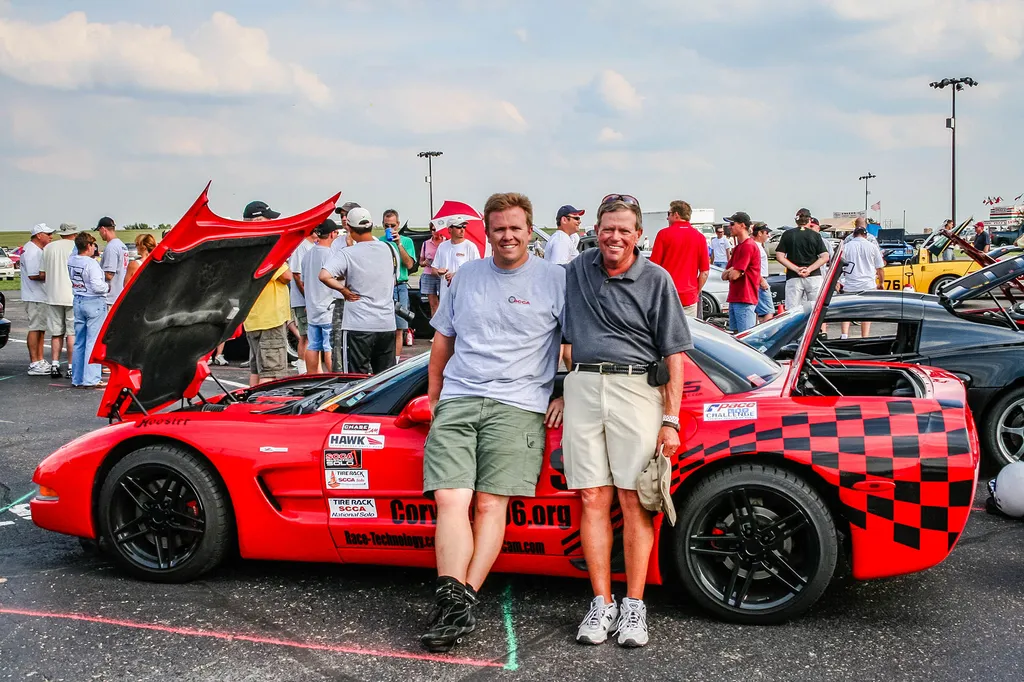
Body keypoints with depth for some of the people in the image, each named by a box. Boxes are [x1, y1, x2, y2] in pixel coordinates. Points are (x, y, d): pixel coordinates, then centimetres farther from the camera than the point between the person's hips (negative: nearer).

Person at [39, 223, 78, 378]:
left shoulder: (49, 247, 7)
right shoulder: (76, 247, -7)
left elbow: (42, 274, 7)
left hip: (53, 296, 4)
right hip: (72, 296, -4)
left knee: (56, 333, 11)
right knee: (72, 333, 0)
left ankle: (54, 365, 7)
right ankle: (71, 367, 0)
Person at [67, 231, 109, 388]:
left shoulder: (71, 261, 4)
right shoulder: (92, 264, -18)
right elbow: (97, 286, -24)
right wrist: (107, 286, -2)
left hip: (78, 301, 7)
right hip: (94, 303, -7)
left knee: (79, 341, 13)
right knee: (93, 341, -3)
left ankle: (77, 379, 17)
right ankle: (91, 379, -2)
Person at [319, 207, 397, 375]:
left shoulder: (346, 254, -11)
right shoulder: (390, 250, 6)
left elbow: (324, 276, -24)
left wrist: (343, 290, -10)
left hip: (358, 326, -5)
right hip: (387, 325, 5)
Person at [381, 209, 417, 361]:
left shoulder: (406, 241, 8)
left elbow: (409, 264, -5)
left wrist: (399, 243, -10)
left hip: (399, 287, 0)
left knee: (398, 329, 1)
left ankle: (395, 361, 6)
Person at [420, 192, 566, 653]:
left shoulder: (555, 280, 5)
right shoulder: (466, 277, 18)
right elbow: (443, 339, 25)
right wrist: (433, 395, 22)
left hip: (517, 406, -3)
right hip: (457, 402, 3)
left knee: (491, 504, -8)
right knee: (450, 500, -12)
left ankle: (464, 600, -7)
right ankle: (452, 603, -16)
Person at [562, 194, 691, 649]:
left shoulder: (656, 280, 1)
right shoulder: (578, 270, 13)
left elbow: (673, 354, -1)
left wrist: (670, 420, -7)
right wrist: (557, 390, 19)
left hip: (635, 387, -3)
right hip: (583, 387, 3)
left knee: (634, 500, -4)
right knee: (593, 498, 0)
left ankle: (634, 606, 3)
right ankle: (602, 604, 5)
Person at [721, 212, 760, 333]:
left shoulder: (748, 246, -14)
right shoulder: (737, 247, 19)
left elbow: (734, 275, -18)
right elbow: (724, 276, 16)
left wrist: (728, 272, 4)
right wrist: (731, 271, -5)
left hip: (745, 300, -10)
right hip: (734, 299, 10)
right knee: (736, 335, 12)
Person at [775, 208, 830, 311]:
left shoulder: (787, 234, 3)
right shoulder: (815, 235, 3)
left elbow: (779, 257, -3)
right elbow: (825, 257, -4)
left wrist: (796, 269, -7)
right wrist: (809, 269, -9)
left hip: (793, 278, 0)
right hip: (814, 277, 0)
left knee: (791, 312, -1)